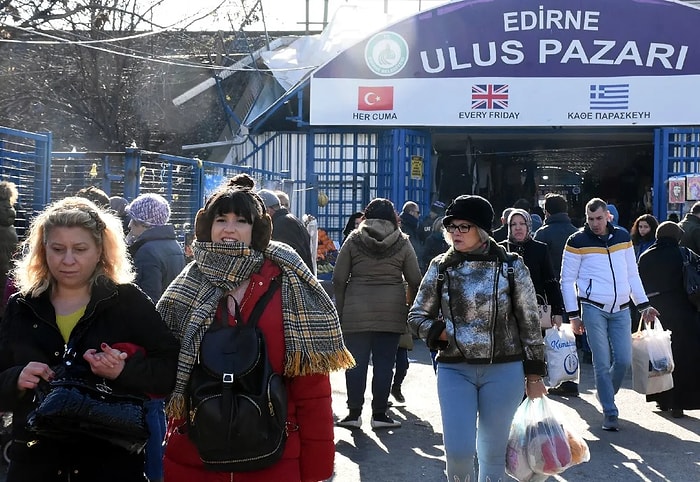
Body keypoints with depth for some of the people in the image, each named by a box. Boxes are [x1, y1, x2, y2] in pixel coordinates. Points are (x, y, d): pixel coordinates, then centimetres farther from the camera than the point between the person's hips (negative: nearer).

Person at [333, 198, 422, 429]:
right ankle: (379, 414, 8)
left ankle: (354, 413, 6)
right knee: (384, 363, 4)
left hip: (356, 312, 0)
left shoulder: (353, 240, 4)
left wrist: (341, 310, 7)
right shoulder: (402, 243, 5)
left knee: (356, 362, 4)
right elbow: (415, 281, 4)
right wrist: (411, 307, 17)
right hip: (391, 313, 0)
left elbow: (339, 279, 1)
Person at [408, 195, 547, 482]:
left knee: (493, 455, 9)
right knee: (458, 451, -5)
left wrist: (534, 374, 2)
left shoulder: (511, 266, -3)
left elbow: (530, 321, 2)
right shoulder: (440, 268, 2)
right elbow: (416, 316, 10)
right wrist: (441, 333, -10)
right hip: (455, 370, 1)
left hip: (503, 370, -1)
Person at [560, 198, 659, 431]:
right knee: (602, 363, -4)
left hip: (621, 309, 4)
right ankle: (609, 413, 4)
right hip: (593, 309, -4)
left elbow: (633, 274, 17)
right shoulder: (577, 241, -2)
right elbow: (567, 280, 0)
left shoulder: (622, 237, 10)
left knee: (624, 360, -1)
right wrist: (573, 314, -4)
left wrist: (643, 305, 9)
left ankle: (606, 395, 25)